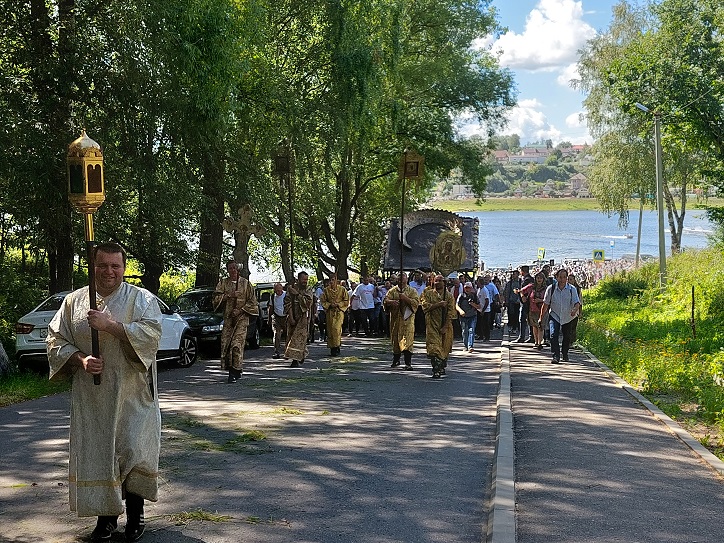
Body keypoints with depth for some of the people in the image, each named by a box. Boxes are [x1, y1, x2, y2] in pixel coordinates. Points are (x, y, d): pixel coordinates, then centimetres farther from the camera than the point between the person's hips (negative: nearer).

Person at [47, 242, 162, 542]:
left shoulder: (141, 298, -2)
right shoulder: (74, 301, 6)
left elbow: (152, 333, -16)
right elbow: (56, 340, 7)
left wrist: (109, 325, -21)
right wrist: (80, 359, -11)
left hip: (132, 395, -2)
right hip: (90, 398, 2)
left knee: (133, 451, -2)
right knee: (96, 454, 4)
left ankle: (135, 513, 16)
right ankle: (106, 515, 18)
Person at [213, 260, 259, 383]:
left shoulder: (245, 283, 4)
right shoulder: (223, 283, 10)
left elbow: (252, 302, 4)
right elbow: (216, 298, 1)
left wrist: (240, 310, -8)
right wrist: (228, 295, -13)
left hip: (241, 317, -3)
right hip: (228, 318, 3)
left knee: (237, 344, -14)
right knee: (226, 344, -2)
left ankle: (235, 373, -14)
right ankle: (235, 372, 10)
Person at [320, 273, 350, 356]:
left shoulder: (342, 289, -1)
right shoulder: (326, 290, 5)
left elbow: (346, 301, 2)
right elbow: (322, 301, 9)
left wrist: (338, 304, -10)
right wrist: (330, 305, -7)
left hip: (339, 311, -3)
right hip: (330, 312, 3)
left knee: (337, 328, -16)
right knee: (330, 330, 1)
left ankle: (337, 346, -10)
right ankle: (332, 348, 9)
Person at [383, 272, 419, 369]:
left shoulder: (412, 291, 3)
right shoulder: (392, 290, 9)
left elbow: (416, 302, -8)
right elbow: (385, 300, -2)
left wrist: (406, 298, -20)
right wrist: (391, 302, -23)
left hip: (407, 319, -3)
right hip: (395, 318, 3)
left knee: (407, 339, -12)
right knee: (395, 339, 10)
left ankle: (408, 362, -14)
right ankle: (396, 360, 27)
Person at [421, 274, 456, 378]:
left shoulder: (449, 296, 4)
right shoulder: (428, 293, 5)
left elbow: (450, 313, -2)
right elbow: (425, 306, -9)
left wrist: (445, 327, -11)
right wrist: (438, 304, -17)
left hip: (445, 326, 2)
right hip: (432, 325, -2)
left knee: (445, 348, 9)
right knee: (434, 347, -13)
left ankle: (442, 368, 28)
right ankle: (436, 370, -15)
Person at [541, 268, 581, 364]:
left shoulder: (572, 289, -10)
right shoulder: (551, 289, -9)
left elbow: (577, 302, -17)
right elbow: (545, 304, -2)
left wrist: (575, 310, -40)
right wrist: (541, 318, -1)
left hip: (568, 317, 1)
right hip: (554, 316, -1)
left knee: (567, 337, 14)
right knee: (553, 335, -20)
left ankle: (565, 355, 36)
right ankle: (555, 356, -19)